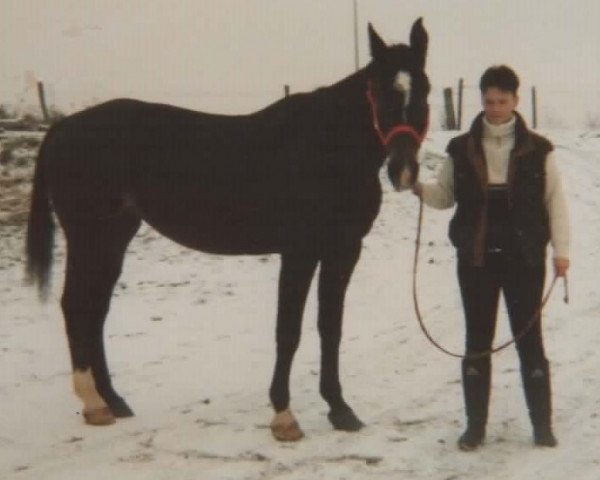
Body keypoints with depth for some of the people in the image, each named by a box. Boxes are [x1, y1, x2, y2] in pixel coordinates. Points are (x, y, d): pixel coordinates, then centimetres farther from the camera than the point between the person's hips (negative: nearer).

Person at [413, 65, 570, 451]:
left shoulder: (537, 149, -2)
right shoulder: (461, 149, 2)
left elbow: (555, 201, 0)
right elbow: (445, 195, 9)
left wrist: (561, 249, -6)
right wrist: (420, 189, -11)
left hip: (524, 258, -1)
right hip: (475, 258, 1)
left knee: (529, 338, 7)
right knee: (478, 339, 7)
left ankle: (542, 423, 18)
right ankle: (475, 425, 17)